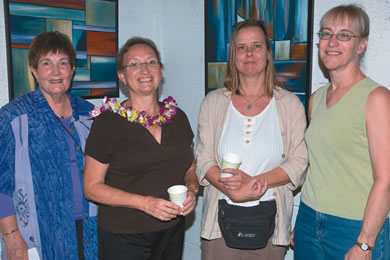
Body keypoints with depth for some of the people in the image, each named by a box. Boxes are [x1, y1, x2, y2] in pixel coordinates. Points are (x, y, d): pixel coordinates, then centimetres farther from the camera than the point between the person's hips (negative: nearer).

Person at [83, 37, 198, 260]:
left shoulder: (178, 117, 4)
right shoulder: (108, 122, -10)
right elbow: (92, 187, -10)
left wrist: (192, 191, -7)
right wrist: (145, 203, -20)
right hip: (123, 237, -4)